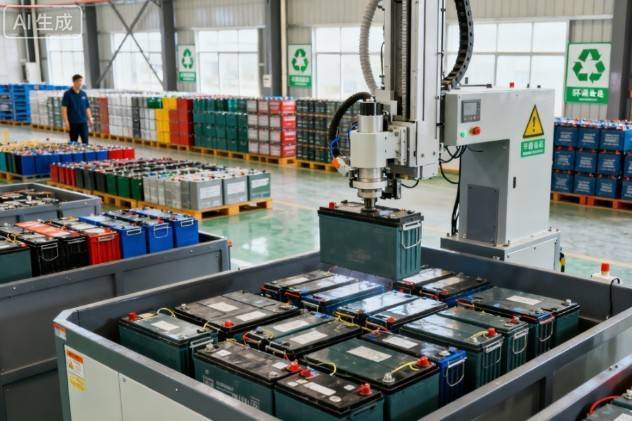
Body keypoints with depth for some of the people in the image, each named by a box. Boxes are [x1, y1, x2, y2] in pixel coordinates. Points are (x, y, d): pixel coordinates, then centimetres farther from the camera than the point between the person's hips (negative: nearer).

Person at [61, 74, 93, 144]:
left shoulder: (84, 94, 9)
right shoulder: (67, 94, -4)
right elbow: (64, 108, -7)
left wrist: (90, 119, 7)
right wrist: (66, 122, -14)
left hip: (83, 122, 3)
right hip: (73, 122, -3)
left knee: (85, 141, -4)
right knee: (73, 142, 6)